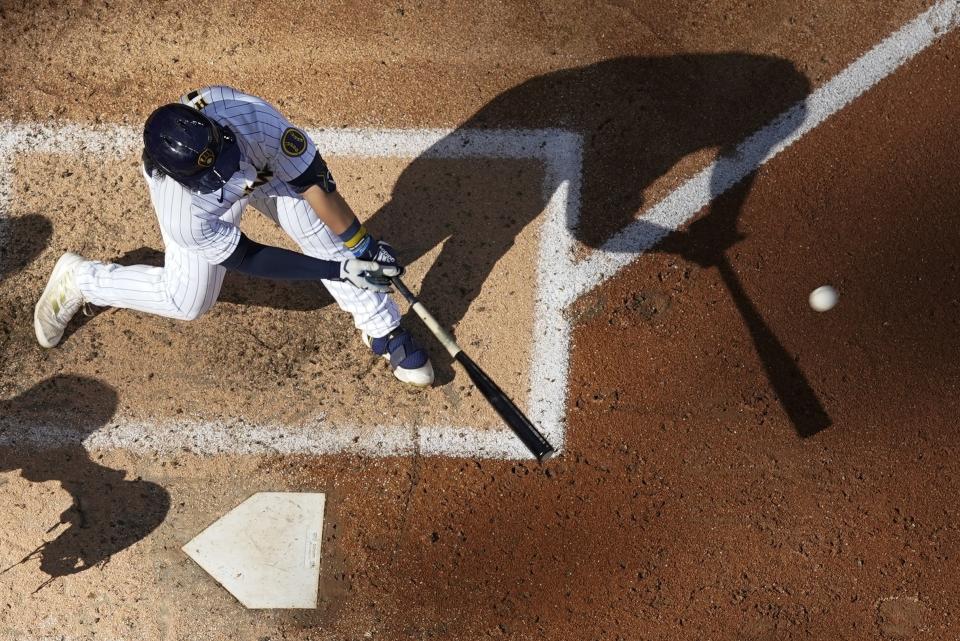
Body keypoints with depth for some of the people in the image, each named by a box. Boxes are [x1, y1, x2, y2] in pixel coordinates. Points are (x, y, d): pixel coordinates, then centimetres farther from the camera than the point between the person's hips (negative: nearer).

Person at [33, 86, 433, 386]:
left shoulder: (254, 120, -45)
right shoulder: (185, 217, -41)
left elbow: (314, 179, -35)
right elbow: (249, 259, -29)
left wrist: (363, 246, -37)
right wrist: (339, 271, -31)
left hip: (263, 158, 2)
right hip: (196, 197, -2)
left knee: (329, 237, -6)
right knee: (186, 302, 6)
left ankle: (383, 331, 13)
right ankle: (77, 280, 25)